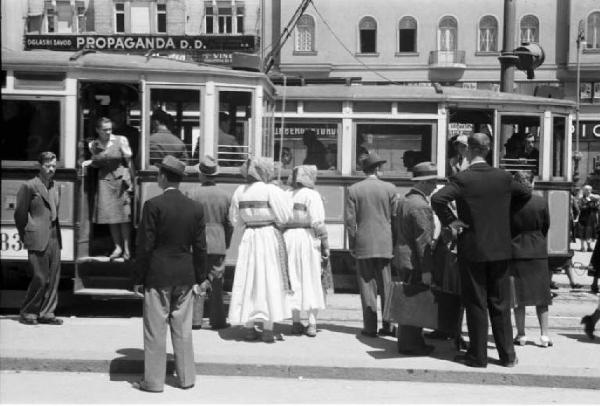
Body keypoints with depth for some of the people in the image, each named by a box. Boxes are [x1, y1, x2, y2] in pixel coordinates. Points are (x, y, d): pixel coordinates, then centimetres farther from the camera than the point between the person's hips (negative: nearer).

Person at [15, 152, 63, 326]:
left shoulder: (56, 187, 16)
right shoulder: (29, 186, -4)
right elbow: (20, 214, -1)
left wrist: (57, 235, 14)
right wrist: (25, 237, 3)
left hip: (54, 239, 6)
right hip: (37, 241, -6)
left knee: (53, 278, 5)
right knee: (41, 278, -7)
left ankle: (46, 313, 13)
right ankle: (27, 313, 7)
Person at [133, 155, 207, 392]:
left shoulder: (153, 205, -12)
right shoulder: (195, 208, 2)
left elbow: (145, 245, -11)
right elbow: (200, 247, 6)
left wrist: (139, 279, -3)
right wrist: (200, 277, 15)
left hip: (157, 277, -4)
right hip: (185, 277, 5)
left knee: (155, 330, 4)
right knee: (182, 329, 13)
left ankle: (153, 381, 10)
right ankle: (186, 377, 20)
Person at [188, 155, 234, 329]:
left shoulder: (194, 194, -7)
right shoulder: (225, 195, 2)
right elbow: (230, 223, 6)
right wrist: (226, 244, 18)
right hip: (218, 245, 2)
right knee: (216, 283, 7)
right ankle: (218, 320, 10)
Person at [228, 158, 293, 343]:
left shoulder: (239, 192, 3)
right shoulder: (271, 190, -11)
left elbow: (235, 220, 8)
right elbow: (284, 217, -11)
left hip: (249, 237, 4)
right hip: (270, 237, -4)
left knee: (248, 280, 10)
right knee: (269, 280, 1)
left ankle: (249, 328, 11)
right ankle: (268, 329, 1)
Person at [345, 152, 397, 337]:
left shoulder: (353, 190, -2)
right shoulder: (390, 188, -1)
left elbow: (350, 220, -3)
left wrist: (352, 245, 4)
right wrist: (395, 242, 11)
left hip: (364, 245, -1)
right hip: (386, 244, 1)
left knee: (368, 286, 4)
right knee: (386, 285, 8)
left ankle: (370, 327, 4)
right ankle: (389, 325, 11)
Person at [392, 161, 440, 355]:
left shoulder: (401, 202, 13)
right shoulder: (421, 206, -18)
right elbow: (423, 240, -20)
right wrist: (426, 269, -20)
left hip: (401, 259, 10)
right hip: (415, 261, -10)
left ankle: (407, 341, 24)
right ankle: (411, 344, 4)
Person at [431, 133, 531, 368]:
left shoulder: (461, 179, -12)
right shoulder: (504, 177, 1)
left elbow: (437, 199, -26)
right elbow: (526, 194, 17)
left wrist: (449, 221, -13)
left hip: (472, 249, -3)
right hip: (500, 249, 3)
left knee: (476, 304, 5)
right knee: (500, 304, 12)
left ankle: (478, 356, 11)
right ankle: (507, 355, 17)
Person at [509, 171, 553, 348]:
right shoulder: (541, 202, -8)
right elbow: (546, 226, 2)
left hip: (516, 252, -1)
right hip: (538, 252, 1)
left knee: (518, 295, 8)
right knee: (541, 296, 9)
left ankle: (521, 334, 10)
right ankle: (544, 335, 9)